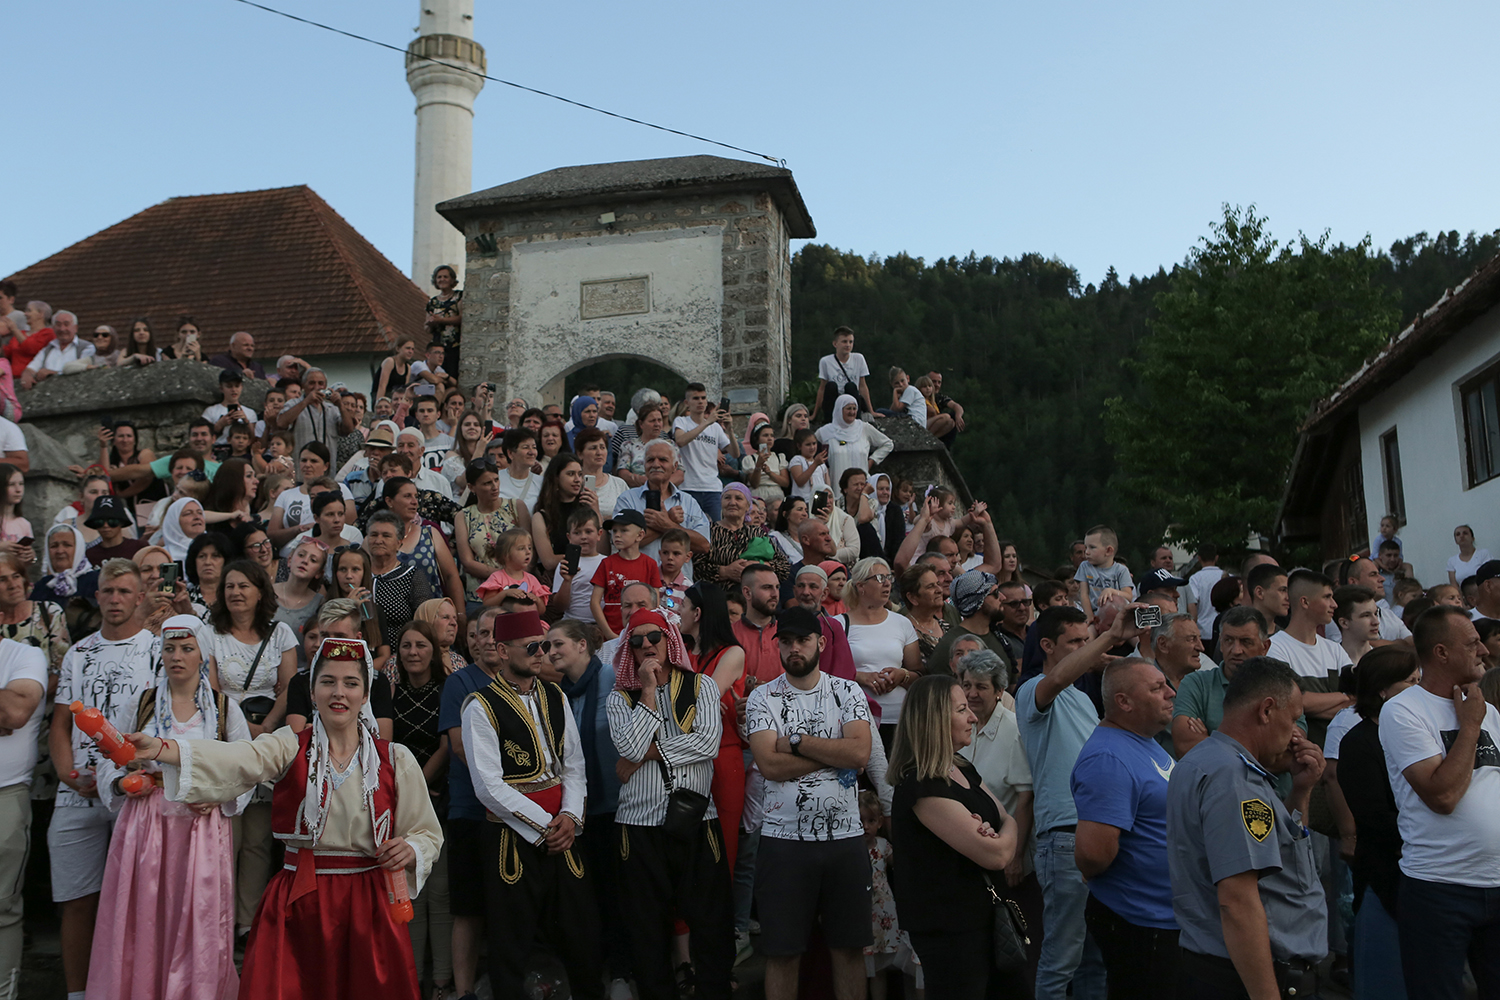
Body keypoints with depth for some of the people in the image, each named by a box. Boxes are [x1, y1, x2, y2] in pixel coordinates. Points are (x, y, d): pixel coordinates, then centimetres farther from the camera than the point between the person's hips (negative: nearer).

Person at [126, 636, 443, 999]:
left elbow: (428, 834, 9)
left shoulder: (395, 758, 2)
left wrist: (409, 850, -13)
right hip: (297, 901, 0)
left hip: (367, 904, 0)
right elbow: (235, 760, -20)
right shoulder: (290, 746, 0)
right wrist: (159, 749, -36)